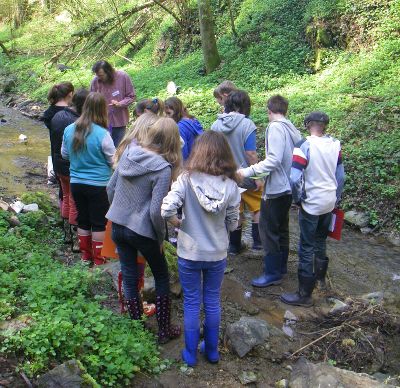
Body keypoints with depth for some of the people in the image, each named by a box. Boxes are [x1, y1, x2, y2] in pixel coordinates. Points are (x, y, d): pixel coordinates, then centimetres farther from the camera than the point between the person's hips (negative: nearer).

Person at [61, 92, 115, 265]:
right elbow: (113, 160, -11)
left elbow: (64, 154, 9)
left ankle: (86, 255, 30)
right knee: (99, 223, 9)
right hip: (98, 185, -5)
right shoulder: (102, 134, -21)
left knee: (83, 220, 18)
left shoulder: (69, 130, -5)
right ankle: (99, 259, 18)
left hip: (76, 183, 5)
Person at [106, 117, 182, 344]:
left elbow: (111, 188, 5)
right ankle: (164, 330, 26)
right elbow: (155, 211, -21)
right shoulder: (163, 168, -19)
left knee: (129, 278, 17)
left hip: (117, 225, 5)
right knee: (162, 277, 16)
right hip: (142, 231, -5)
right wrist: (161, 238, -6)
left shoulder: (129, 151, -3)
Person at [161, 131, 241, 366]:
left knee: (192, 302, 14)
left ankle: (191, 354, 28)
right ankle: (212, 351, 35)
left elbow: (167, 210, -25)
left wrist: (179, 223, -5)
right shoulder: (231, 186, -10)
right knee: (213, 301, 19)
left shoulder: (187, 179, -17)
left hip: (190, 252, -2)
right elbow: (233, 224, -3)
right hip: (218, 253, 2)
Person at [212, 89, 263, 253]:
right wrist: (257, 177, -12)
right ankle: (258, 241, 17)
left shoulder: (215, 125, -3)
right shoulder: (246, 125, -18)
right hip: (246, 176, -4)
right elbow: (250, 154, -20)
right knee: (259, 208, 16)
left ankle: (235, 245, 27)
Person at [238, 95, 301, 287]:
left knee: (268, 230, 0)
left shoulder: (275, 127, -16)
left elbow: (274, 160, -24)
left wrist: (249, 171, -22)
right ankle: (281, 267, 31)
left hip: (276, 188, -9)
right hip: (287, 187, 9)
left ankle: (272, 273, 8)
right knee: (282, 228, 19)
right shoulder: (292, 129, 8)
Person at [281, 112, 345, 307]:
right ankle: (320, 276, 44)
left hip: (312, 204, -6)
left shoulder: (304, 145, -18)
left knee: (307, 248, 1)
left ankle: (305, 294, 8)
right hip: (329, 202, 6)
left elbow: (295, 178, -25)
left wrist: (297, 198, -8)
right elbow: (340, 175, 8)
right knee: (321, 240, 25)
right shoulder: (335, 144, 1)